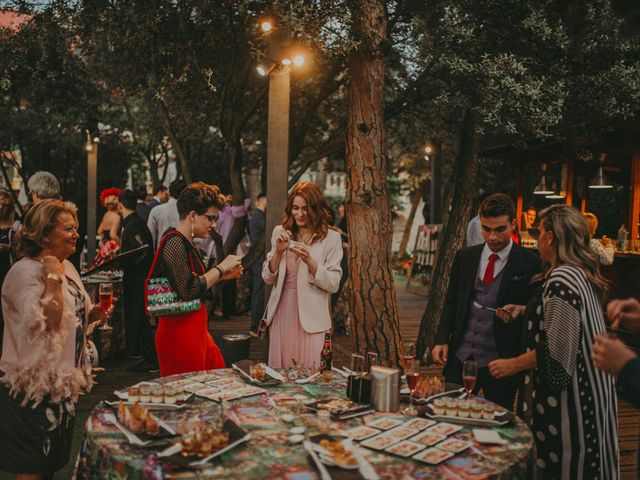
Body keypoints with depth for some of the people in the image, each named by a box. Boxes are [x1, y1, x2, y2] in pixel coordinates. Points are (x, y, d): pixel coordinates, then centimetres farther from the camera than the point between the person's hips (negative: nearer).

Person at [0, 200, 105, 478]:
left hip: (64, 380, 8)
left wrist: (92, 315, 0)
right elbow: (46, 322, -29)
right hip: (36, 385, -8)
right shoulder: (25, 272, -18)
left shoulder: (66, 266, 9)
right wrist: (54, 278, -26)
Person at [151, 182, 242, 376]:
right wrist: (220, 268, -16)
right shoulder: (174, 242, -17)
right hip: (180, 333, -10)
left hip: (196, 331, 10)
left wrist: (222, 275, 9)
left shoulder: (185, 244, 13)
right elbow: (188, 291, -25)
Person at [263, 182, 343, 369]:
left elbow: (333, 284, -7)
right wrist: (278, 252, -9)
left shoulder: (330, 238, -3)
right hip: (281, 314, 3)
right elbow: (267, 278, 7)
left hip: (310, 318, -3)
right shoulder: (280, 232, 8)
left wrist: (309, 260, -20)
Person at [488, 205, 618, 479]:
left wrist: (513, 365, -12)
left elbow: (557, 351, -24)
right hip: (590, 391, 10)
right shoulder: (582, 273, 8)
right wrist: (524, 311, 13)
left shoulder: (560, 280, -22)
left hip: (568, 398, -10)